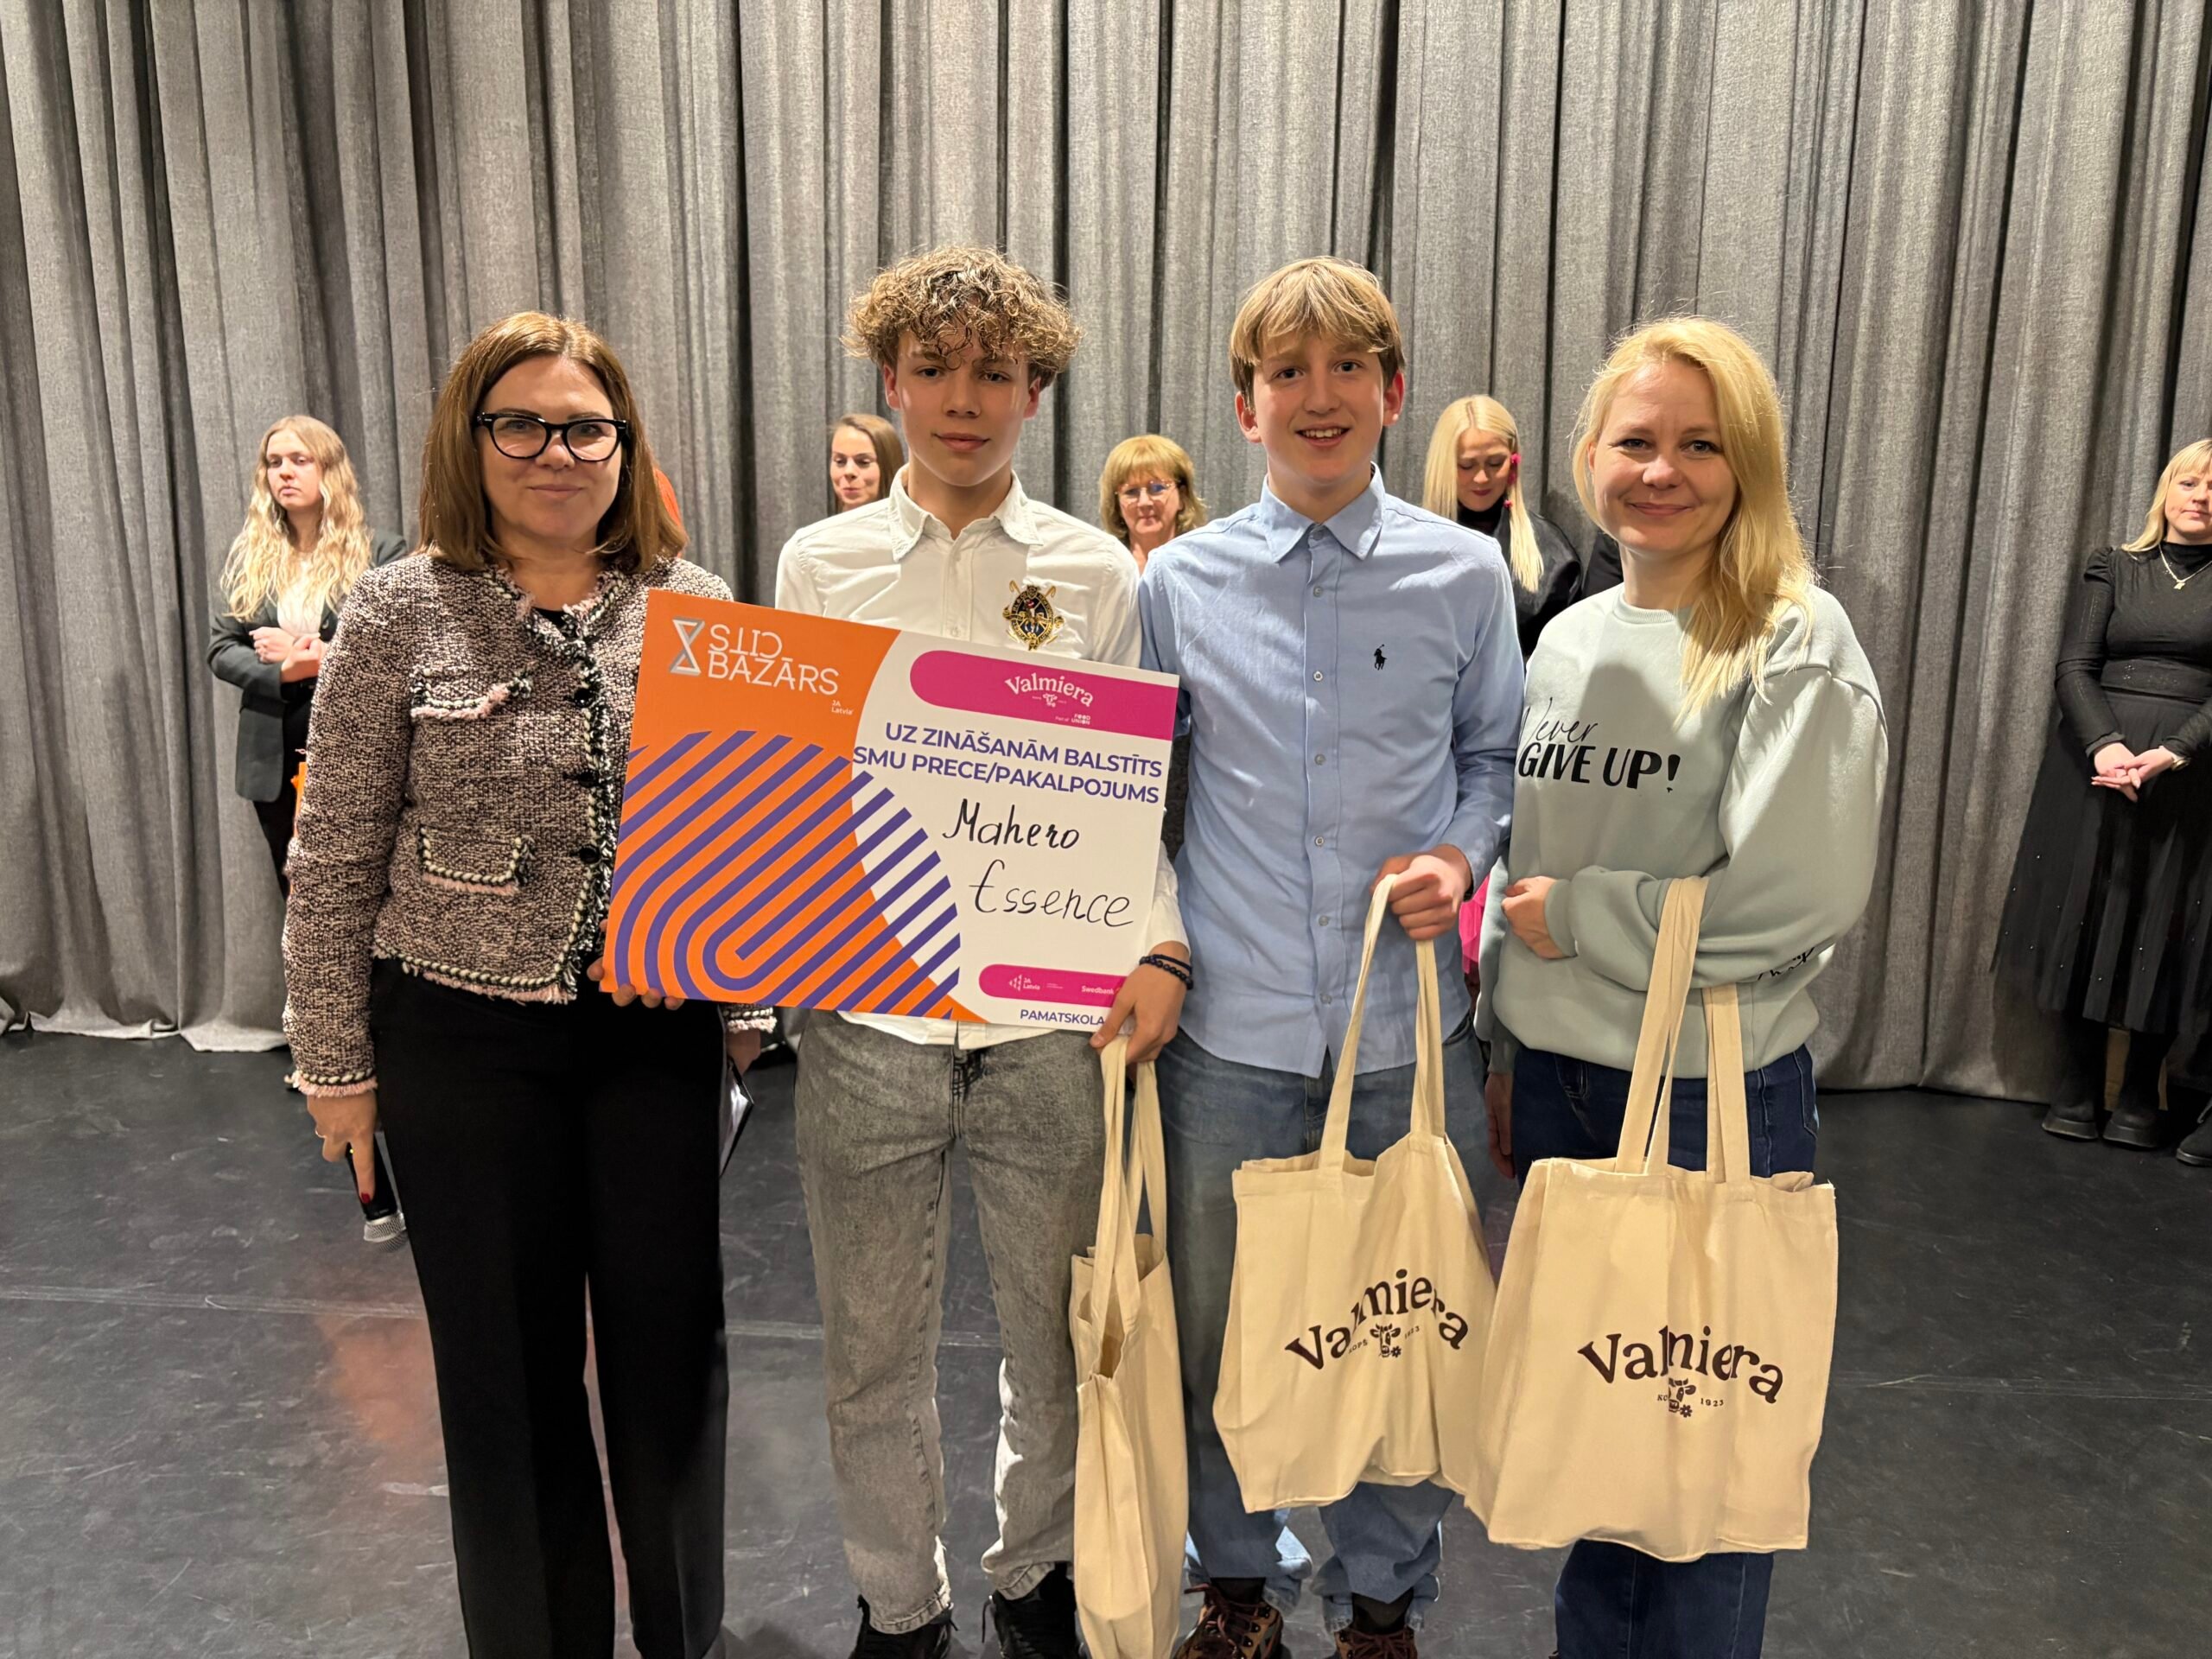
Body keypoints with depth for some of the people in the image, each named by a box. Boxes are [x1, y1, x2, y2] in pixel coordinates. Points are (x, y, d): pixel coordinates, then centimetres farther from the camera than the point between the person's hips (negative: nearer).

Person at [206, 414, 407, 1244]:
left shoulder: (378, 553, -3)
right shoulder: (248, 553, 11)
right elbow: (220, 648, 7)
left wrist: (323, 658, -18)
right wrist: (280, 669, -12)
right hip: (279, 765, 5)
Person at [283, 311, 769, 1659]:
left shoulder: (695, 607, 0)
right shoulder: (403, 612, -3)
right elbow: (337, 859, 0)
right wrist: (336, 1059, 1)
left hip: (659, 1029, 1)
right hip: (463, 1037, -1)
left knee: (671, 1336, 12)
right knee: (505, 1353, 12)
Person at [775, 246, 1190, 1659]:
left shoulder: (1097, 575, 3)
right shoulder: (819, 565, 5)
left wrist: (1163, 950, -11)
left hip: (1052, 1013, 0)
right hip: (868, 1007, 1)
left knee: (1058, 1336, 15)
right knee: (874, 1351, 13)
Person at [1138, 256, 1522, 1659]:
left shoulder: (1466, 574, 0)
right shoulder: (1181, 583, 0)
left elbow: (1497, 756, 11)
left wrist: (1462, 855, -7)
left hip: (1409, 1019, 0)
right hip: (1233, 1022, 1)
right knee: (1220, 1330, 15)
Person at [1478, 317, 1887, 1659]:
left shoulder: (1798, 644, -11)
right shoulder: (1568, 642, 7)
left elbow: (1796, 901, -19)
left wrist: (1577, 914, -12)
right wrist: (1505, 1059, 14)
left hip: (1717, 1096, -6)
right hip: (1560, 1082, 6)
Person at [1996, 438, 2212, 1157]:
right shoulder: (2113, 568, 9)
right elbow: (2074, 667, 0)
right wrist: (2103, 745, -16)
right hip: (2096, 762, 1)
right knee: (2086, 913, 1)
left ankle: (2141, 1094, 10)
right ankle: (2079, 1086, 9)